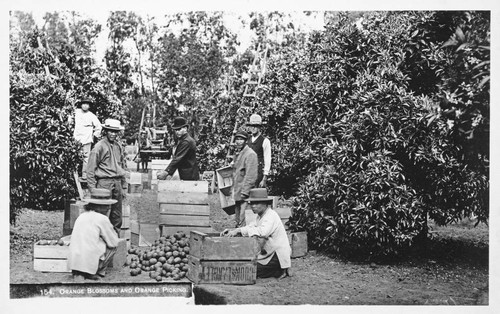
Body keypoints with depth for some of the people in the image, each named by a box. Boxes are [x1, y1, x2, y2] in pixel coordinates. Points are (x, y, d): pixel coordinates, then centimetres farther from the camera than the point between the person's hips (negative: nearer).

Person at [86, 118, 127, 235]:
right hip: (104, 182, -6)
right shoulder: (99, 146, -5)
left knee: (117, 214, 9)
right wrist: (92, 188, -9)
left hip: (117, 183, 6)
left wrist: (123, 186, 16)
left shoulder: (118, 146, 13)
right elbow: (91, 169, -5)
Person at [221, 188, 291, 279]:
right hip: (269, 254, 10)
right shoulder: (260, 216, 12)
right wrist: (232, 231, -9)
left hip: (278, 257, -10)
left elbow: (262, 232, -38)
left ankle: (280, 272, 0)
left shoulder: (271, 216, -20)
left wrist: (239, 230, -39)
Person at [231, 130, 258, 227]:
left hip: (245, 194, -9)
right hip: (237, 194, 9)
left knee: (244, 222, -10)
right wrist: (233, 190, 18)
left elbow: (251, 176, -18)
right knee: (238, 220, 15)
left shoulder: (250, 154, -12)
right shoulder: (238, 153, 16)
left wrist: (244, 192, -21)